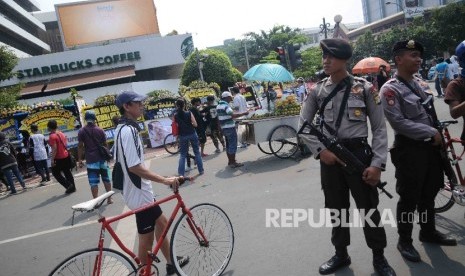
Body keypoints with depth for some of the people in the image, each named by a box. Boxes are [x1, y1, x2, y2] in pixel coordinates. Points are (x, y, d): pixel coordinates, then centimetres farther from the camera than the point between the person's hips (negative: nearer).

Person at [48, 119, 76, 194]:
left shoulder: (52, 136, -18)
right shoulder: (61, 133, 6)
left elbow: (54, 149, -22)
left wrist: (52, 160, -20)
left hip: (59, 158, -8)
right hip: (66, 155, 8)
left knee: (55, 173, 7)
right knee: (67, 172, 16)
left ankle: (69, 185, -2)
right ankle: (73, 187, 21)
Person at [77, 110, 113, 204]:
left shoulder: (82, 131, -3)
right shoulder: (100, 130, 4)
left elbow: (80, 146, -5)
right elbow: (105, 144, 7)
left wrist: (79, 159, 1)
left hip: (91, 160, -2)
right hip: (102, 158, 3)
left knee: (94, 182, 0)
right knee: (106, 179, 13)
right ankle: (109, 198, 20)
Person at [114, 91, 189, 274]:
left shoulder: (126, 128, 10)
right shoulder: (128, 130, -23)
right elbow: (135, 167, -29)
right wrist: (164, 180, -27)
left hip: (141, 189, 11)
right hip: (139, 192, -11)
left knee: (161, 223, 22)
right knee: (146, 239, 3)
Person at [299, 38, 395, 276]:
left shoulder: (365, 88, -4)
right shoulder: (317, 91, 2)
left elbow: (379, 129, -2)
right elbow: (303, 126, 5)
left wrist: (377, 163, -11)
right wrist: (320, 150, -9)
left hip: (359, 153, -2)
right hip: (329, 156, 3)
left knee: (368, 208, 6)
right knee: (336, 208, 14)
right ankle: (341, 254, 33)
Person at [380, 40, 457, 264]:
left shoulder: (420, 83, 11)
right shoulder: (390, 89, -14)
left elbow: (432, 112, 19)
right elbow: (398, 122, -22)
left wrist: (438, 135, 6)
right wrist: (431, 133, -18)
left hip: (430, 145, 8)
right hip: (409, 148, -8)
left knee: (429, 193, 19)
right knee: (409, 197, 2)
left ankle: (428, 231, 38)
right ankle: (404, 241, 18)